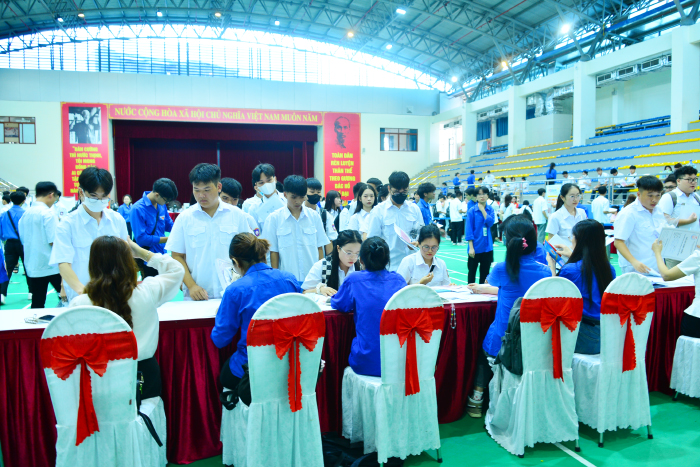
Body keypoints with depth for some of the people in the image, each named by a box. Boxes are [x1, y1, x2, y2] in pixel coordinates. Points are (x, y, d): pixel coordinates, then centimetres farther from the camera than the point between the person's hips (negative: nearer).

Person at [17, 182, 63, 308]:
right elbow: (54, 241, -18)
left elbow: (23, 240, 16)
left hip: (32, 266, 6)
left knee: (37, 304, 9)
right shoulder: (48, 213, -12)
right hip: (51, 266, -6)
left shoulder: (26, 214, 8)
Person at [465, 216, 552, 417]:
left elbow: (490, 282, 11)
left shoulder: (501, 269, -16)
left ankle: (477, 398, 31)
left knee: (485, 348, 31)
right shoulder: (544, 271, -7)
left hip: (501, 344, -2)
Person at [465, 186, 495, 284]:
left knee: (485, 272, 12)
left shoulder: (490, 209, 5)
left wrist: (482, 210, -12)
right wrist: (471, 247, -13)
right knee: (472, 272, 6)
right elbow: (469, 230, -9)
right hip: (475, 247, -3)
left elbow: (490, 222, -12)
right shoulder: (472, 211, -6)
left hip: (487, 247, 4)